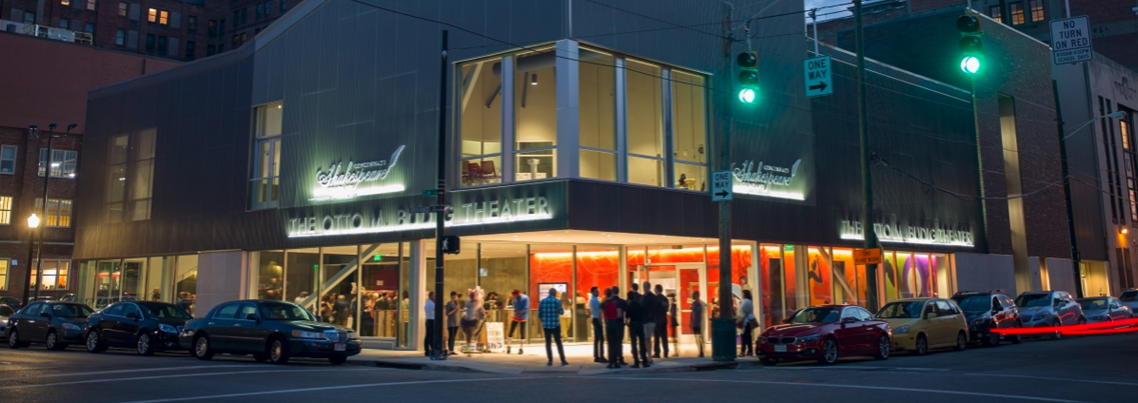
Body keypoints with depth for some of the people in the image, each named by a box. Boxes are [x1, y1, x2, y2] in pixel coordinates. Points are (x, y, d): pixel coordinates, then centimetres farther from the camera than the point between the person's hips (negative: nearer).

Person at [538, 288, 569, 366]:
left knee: (548, 343, 7)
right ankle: (563, 360, 6)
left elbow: (539, 314, 5)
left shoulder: (542, 302, 2)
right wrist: (561, 307, 17)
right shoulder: (557, 301, -6)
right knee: (558, 342, 5)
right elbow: (561, 312, -2)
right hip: (555, 325, -2)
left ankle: (550, 361, 4)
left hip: (546, 325, 2)